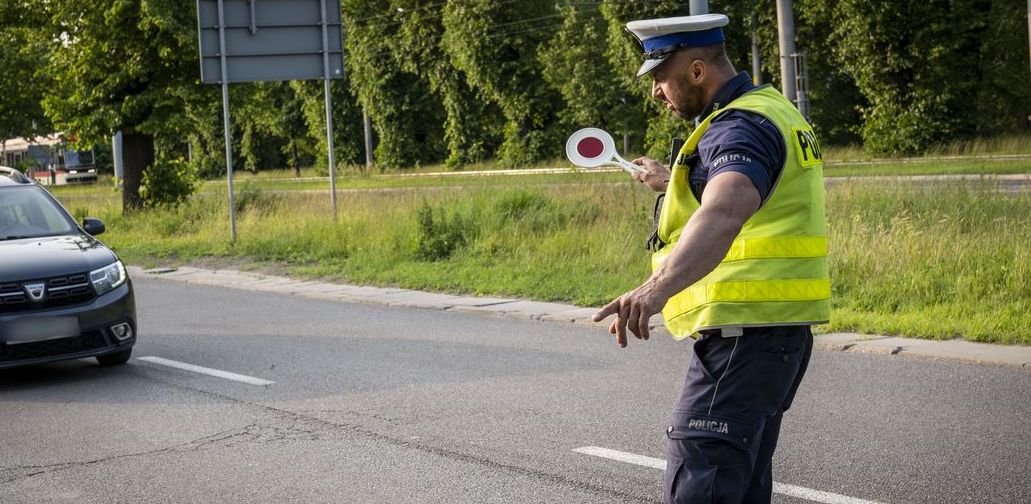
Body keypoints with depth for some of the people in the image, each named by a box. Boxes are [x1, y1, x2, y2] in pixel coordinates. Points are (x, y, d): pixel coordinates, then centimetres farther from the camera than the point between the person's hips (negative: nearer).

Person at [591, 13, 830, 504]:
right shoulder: (769, 110, 16)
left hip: (743, 337, -11)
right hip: (777, 331, 11)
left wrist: (656, 288, -52)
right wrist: (674, 183, 45)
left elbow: (724, 215, -39)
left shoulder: (740, 127, -17)